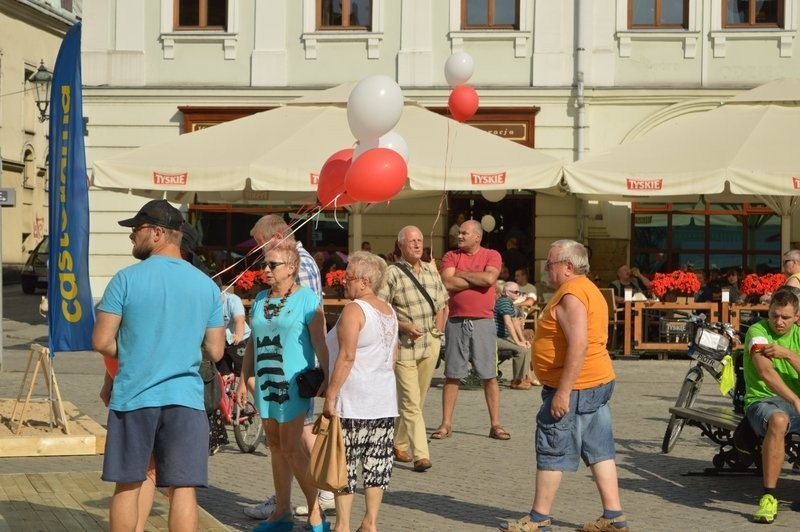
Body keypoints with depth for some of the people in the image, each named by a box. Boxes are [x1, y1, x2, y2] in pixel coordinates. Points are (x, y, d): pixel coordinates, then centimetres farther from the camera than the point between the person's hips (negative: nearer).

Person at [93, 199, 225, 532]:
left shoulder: (127, 279, -6)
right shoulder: (207, 285, 4)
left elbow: (101, 342, -7)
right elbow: (215, 352, 6)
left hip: (134, 396, -1)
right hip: (185, 398, 2)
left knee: (128, 486, 11)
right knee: (183, 489, 2)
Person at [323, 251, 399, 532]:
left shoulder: (354, 310, -13)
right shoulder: (389, 311, 11)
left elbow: (346, 357, -19)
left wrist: (330, 395, -17)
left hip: (353, 403, -8)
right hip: (385, 402, 8)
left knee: (345, 463, -1)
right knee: (377, 462, 10)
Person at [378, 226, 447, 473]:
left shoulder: (431, 270, 11)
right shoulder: (392, 274, -8)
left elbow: (441, 303, 22)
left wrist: (438, 331, 10)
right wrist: (404, 327, -19)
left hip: (430, 343, 6)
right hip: (404, 344, -6)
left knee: (417, 400, 12)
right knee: (410, 401, -9)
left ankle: (399, 445, 27)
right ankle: (420, 454, -11)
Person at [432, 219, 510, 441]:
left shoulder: (491, 255, 3)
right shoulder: (451, 256, 6)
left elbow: (490, 278, -16)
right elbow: (447, 283, -10)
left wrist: (462, 274, -7)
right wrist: (478, 279, -8)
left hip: (483, 321, -1)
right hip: (456, 321, 1)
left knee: (489, 376, 3)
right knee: (452, 375, 5)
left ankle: (495, 425, 8)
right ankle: (446, 424, 11)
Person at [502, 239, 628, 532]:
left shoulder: (571, 295, -18)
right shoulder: (587, 289, 16)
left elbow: (578, 346, -27)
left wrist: (563, 392, -26)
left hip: (575, 387, -10)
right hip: (598, 382, 10)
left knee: (552, 451, -1)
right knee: (599, 450, 11)